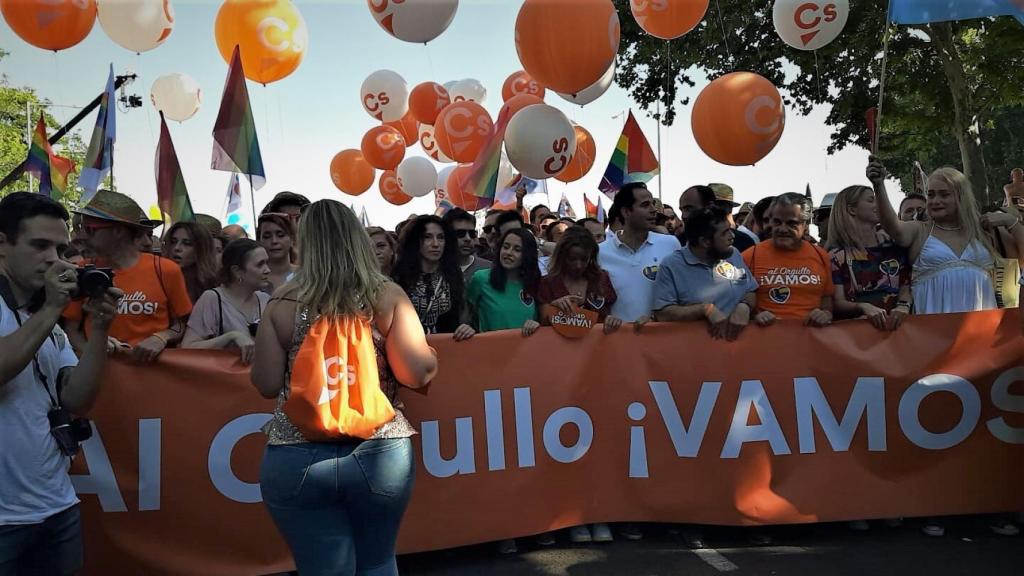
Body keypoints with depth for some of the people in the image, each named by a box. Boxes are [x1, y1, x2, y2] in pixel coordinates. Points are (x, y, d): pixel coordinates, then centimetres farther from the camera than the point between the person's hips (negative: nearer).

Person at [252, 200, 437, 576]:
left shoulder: (283, 304, -1)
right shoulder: (387, 296, -2)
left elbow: (267, 385, 1)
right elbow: (418, 373, -8)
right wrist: (431, 358, 14)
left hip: (297, 460, 0)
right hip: (380, 455, 1)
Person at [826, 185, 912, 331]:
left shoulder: (893, 245, 15)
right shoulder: (837, 254, 5)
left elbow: (906, 286, 11)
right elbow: (838, 303, -1)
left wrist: (903, 307, -11)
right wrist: (863, 307, -21)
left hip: (895, 324, 3)